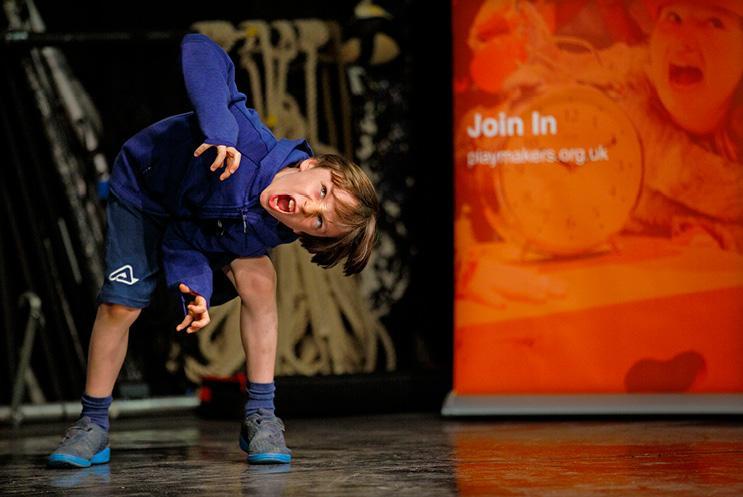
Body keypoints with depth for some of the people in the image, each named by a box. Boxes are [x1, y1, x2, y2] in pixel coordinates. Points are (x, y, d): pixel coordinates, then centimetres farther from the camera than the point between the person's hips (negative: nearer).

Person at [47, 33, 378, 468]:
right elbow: (199, 51, -46)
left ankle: (261, 415, -13)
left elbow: (183, 241, -22)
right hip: (142, 184, -1)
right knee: (119, 305, -7)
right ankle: (93, 426, 9)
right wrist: (219, 130, -56)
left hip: (195, 218, 1)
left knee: (258, 276, -22)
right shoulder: (250, 139, -44)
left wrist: (195, 291, -38)